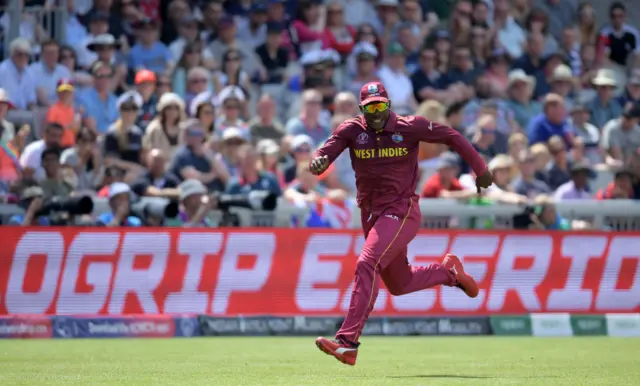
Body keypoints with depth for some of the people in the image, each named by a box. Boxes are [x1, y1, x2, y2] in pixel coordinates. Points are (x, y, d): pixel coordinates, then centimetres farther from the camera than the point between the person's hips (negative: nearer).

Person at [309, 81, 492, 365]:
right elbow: (329, 149, -14)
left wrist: (480, 169, 6)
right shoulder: (352, 130, -2)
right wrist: (318, 163, -39)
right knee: (399, 284, 17)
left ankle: (348, 343, -30)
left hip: (401, 212, -6)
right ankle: (448, 271, 46)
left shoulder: (410, 127, -8)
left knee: (367, 265, -25)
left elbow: (451, 136, 2)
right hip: (371, 214, 6)